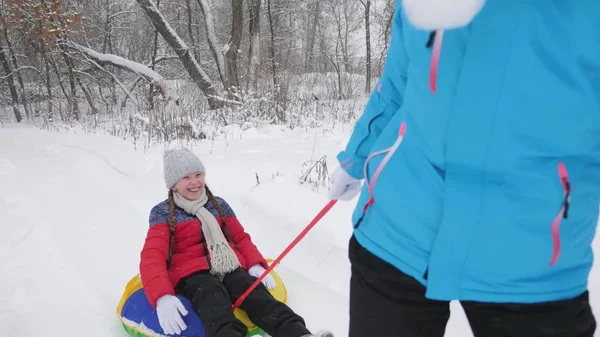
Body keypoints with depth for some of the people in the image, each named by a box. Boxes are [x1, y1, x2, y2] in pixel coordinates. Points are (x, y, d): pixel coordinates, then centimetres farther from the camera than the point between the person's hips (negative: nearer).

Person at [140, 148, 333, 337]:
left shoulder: (219, 205, 17)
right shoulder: (163, 213, 5)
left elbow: (241, 238, 19)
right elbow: (152, 256, -7)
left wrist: (256, 265, -4)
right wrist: (162, 296, -27)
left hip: (229, 268, 3)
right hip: (192, 274, -3)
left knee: (257, 294, -29)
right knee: (215, 302, -38)